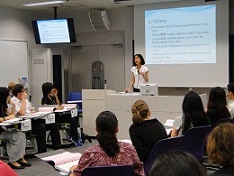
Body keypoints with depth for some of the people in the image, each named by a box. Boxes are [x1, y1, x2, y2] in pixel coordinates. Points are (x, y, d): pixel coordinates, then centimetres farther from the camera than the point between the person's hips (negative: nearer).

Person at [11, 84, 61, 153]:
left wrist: (32, 111, 5)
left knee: (53, 124, -7)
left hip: (32, 119, 8)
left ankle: (57, 148, -2)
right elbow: (22, 113, -22)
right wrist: (23, 99, -14)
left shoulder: (25, 99, 17)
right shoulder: (13, 101, -9)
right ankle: (42, 152, -28)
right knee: (41, 127, -33)